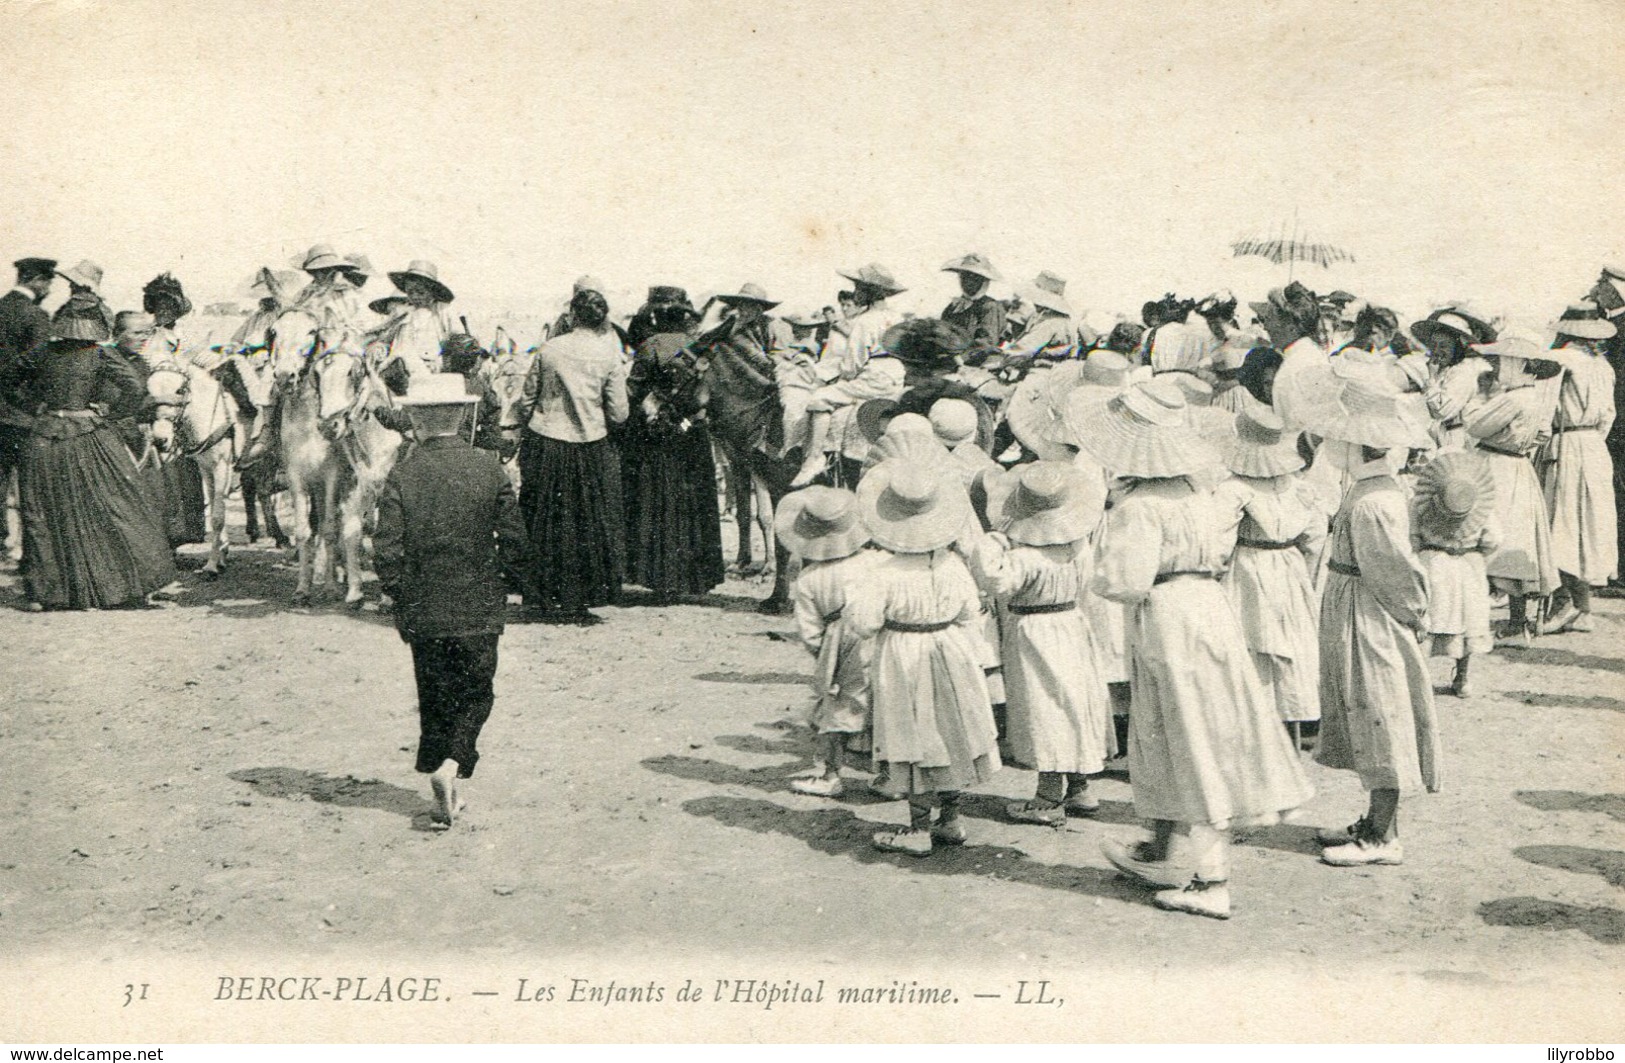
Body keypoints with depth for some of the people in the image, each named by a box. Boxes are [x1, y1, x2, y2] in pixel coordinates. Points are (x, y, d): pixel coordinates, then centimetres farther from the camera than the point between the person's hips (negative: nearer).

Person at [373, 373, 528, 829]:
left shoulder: (402, 475, -8)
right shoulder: (489, 467, -7)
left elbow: (386, 552, -10)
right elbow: (514, 542, -5)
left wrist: (404, 597, 4)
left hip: (423, 611, 1)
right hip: (479, 609, 0)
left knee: (434, 701, 14)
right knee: (475, 694, 12)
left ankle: (443, 793, 17)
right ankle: (454, 766, -10)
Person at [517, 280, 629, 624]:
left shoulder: (549, 349, -1)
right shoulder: (609, 354, -5)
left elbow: (527, 400, 4)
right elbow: (618, 413, -5)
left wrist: (531, 424, 21)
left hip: (544, 444, 2)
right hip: (589, 447, -1)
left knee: (544, 523, 12)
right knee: (587, 526, 9)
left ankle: (543, 598, 18)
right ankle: (577, 600, 12)